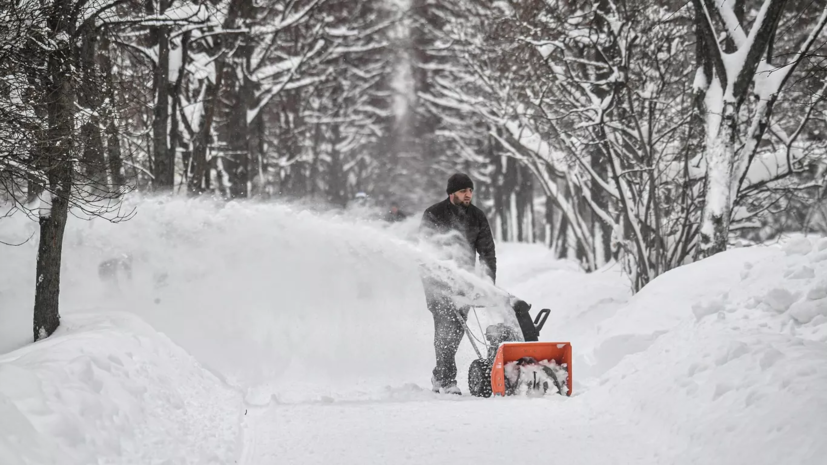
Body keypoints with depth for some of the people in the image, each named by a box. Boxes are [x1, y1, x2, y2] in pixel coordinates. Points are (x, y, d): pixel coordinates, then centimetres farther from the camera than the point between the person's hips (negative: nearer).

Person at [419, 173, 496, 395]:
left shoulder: (477, 217, 4)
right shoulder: (433, 215, -7)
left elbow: (487, 252, 4)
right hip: (438, 279, -4)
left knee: (458, 328, 5)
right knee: (446, 326, -15)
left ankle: (439, 376, 21)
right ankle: (447, 381, -15)